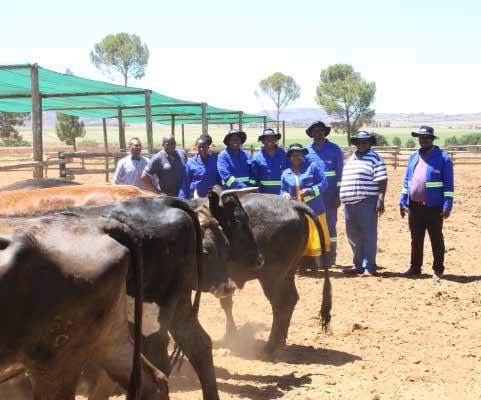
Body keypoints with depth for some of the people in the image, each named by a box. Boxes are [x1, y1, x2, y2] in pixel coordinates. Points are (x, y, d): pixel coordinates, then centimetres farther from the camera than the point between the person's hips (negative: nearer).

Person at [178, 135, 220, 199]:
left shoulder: (215, 161, 2)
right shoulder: (191, 162, 0)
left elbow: (220, 180, 8)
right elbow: (185, 183, 3)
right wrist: (182, 200, -3)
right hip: (195, 198, -1)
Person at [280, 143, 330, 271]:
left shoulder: (313, 167, 3)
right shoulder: (286, 173, 14)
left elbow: (324, 183, -4)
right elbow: (282, 190, 18)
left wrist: (310, 191, -17)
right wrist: (285, 195, -5)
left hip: (314, 209, -3)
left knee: (315, 236, -2)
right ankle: (303, 265, 8)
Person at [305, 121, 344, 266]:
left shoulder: (334, 150, 0)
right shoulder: (306, 151, 7)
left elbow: (340, 174, -2)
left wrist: (338, 195, -7)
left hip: (330, 196, -3)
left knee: (330, 224, 2)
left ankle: (331, 255, 9)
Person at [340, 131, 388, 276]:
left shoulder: (375, 158, -3)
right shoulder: (351, 159, 19)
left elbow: (382, 181, -10)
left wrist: (381, 200, -17)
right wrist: (341, 198, 21)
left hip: (367, 203, -7)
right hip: (349, 203, 7)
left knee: (368, 236, -4)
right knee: (353, 236, 12)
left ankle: (369, 267, -1)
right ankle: (358, 265, 21)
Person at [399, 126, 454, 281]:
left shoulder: (442, 158, -6)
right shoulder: (413, 157, 11)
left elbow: (448, 184, -9)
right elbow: (407, 181, 14)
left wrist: (447, 206, -14)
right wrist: (403, 202, 8)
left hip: (433, 207, -5)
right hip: (414, 206, 5)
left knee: (436, 240, 5)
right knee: (416, 239, 14)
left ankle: (438, 270, 13)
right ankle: (415, 267, 24)